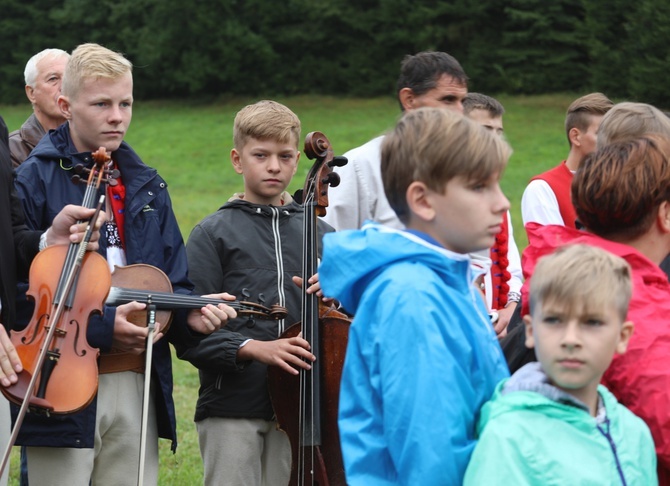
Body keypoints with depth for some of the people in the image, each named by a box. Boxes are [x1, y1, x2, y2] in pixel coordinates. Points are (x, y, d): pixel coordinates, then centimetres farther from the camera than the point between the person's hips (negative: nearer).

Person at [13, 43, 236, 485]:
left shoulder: (147, 188, 15)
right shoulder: (34, 182, -5)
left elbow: (172, 282, 16)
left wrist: (189, 313, -6)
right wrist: (101, 325, -19)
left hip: (138, 389, 5)